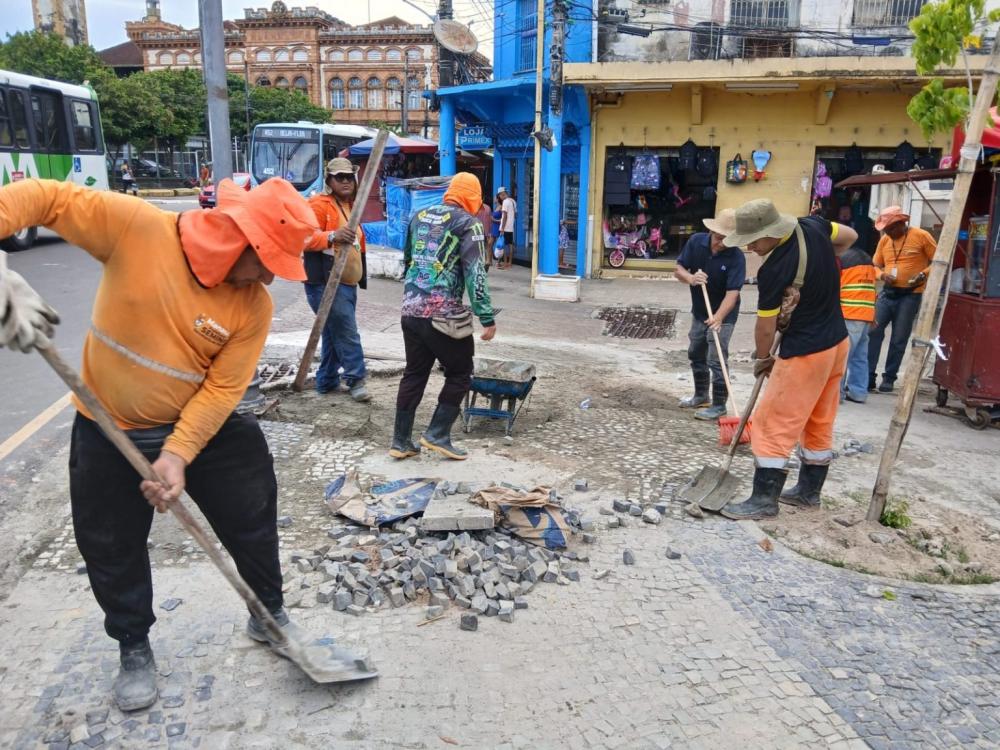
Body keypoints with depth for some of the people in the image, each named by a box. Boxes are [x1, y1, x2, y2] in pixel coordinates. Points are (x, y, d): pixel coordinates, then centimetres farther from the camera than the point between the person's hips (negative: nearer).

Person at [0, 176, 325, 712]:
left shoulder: (254, 304, -16)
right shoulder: (136, 227, -22)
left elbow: (222, 388, -16)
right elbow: (43, 198, -18)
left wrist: (178, 454, -24)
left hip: (204, 426, 1)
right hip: (108, 430, -1)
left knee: (253, 524, 10)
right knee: (112, 551, 13)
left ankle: (270, 614, 38)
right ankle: (133, 647, 40)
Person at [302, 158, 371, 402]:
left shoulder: (350, 206, 19)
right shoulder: (319, 204, -10)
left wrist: (360, 277, 31)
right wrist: (332, 236, -37)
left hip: (347, 283, 9)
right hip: (326, 283, -9)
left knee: (335, 334, 14)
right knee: (347, 333, -9)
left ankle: (327, 381, 24)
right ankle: (355, 379, 1)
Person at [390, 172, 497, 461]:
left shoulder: (420, 216, 16)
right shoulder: (468, 223, -4)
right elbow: (475, 274, -11)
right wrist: (487, 319, -10)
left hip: (410, 309, 7)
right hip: (443, 314, -6)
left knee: (414, 374, 15)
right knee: (460, 373, 10)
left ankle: (400, 441, 18)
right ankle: (438, 434, 7)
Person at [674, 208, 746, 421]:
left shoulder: (736, 257, -25)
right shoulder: (696, 241, -13)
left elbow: (732, 292, -32)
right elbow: (679, 269, -8)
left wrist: (718, 317, -47)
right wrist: (690, 278, -31)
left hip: (723, 316, -6)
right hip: (699, 312, 6)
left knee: (716, 360, -7)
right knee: (696, 355, 19)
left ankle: (719, 405, 6)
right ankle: (701, 395, 37)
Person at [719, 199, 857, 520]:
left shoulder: (773, 270, -25)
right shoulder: (812, 226, -4)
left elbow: (766, 326, -14)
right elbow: (850, 236, 17)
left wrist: (762, 358, 4)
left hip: (805, 353, -9)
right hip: (837, 342, 9)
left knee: (774, 425, -2)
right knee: (819, 422, 17)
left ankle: (764, 500, 2)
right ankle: (809, 491, 28)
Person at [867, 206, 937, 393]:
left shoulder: (921, 236, -5)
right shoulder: (884, 240, 6)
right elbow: (876, 265, 14)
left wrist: (923, 275, -17)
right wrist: (883, 275, -8)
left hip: (910, 295, -3)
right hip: (887, 292, 4)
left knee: (899, 339, 2)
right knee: (873, 331, -7)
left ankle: (889, 378, 11)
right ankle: (868, 376, -2)